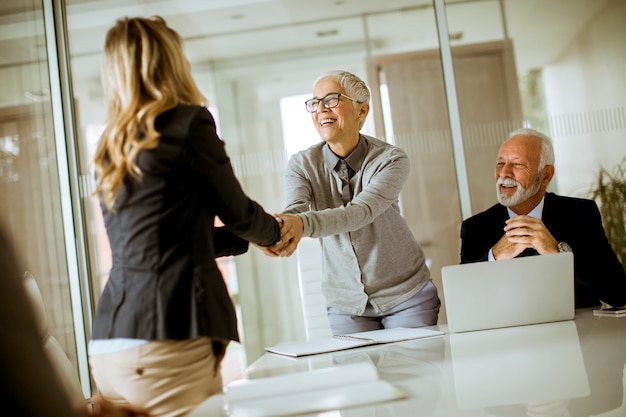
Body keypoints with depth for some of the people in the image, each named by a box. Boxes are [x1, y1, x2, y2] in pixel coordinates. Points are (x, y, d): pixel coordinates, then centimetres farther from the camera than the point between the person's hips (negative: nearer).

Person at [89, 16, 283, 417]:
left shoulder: (111, 148, 15)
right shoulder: (189, 122, -5)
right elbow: (236, 210, 5)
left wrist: (252, 236, 35)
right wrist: (274, 231, 27)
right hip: (164, 340, -7)